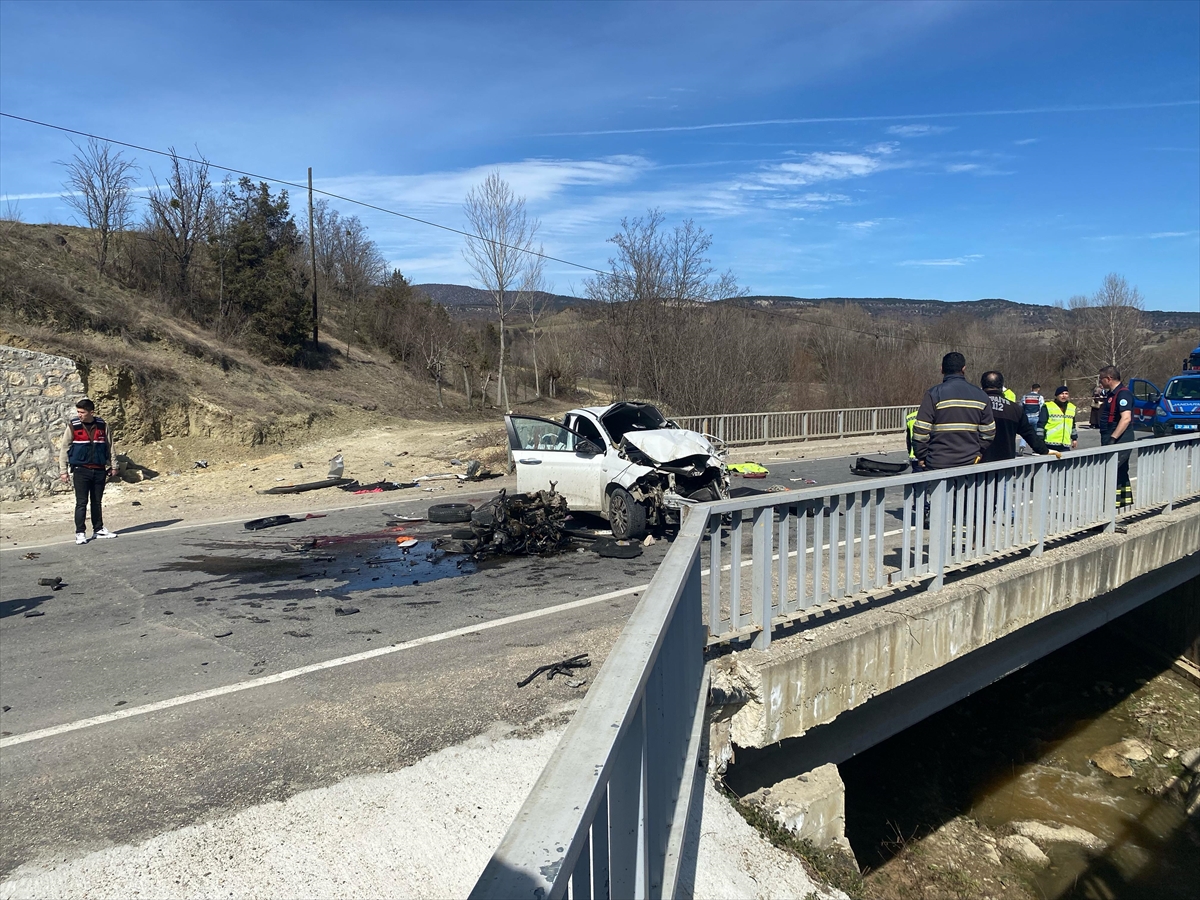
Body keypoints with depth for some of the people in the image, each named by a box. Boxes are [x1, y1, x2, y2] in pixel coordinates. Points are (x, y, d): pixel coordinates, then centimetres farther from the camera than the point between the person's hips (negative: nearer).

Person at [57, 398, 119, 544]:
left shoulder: (102, 425, 4)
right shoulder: (73, 426, -3)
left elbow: (109, 445, 12)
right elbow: (64, 448, 1)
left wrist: (113, 465, 12)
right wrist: (63, 470, -1)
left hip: (99, 470, 3)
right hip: (81, 470, -2)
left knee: (97, 502, 12)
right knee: (81, 503, -3)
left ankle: (98, 529, 22)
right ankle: (80, 533, 4)